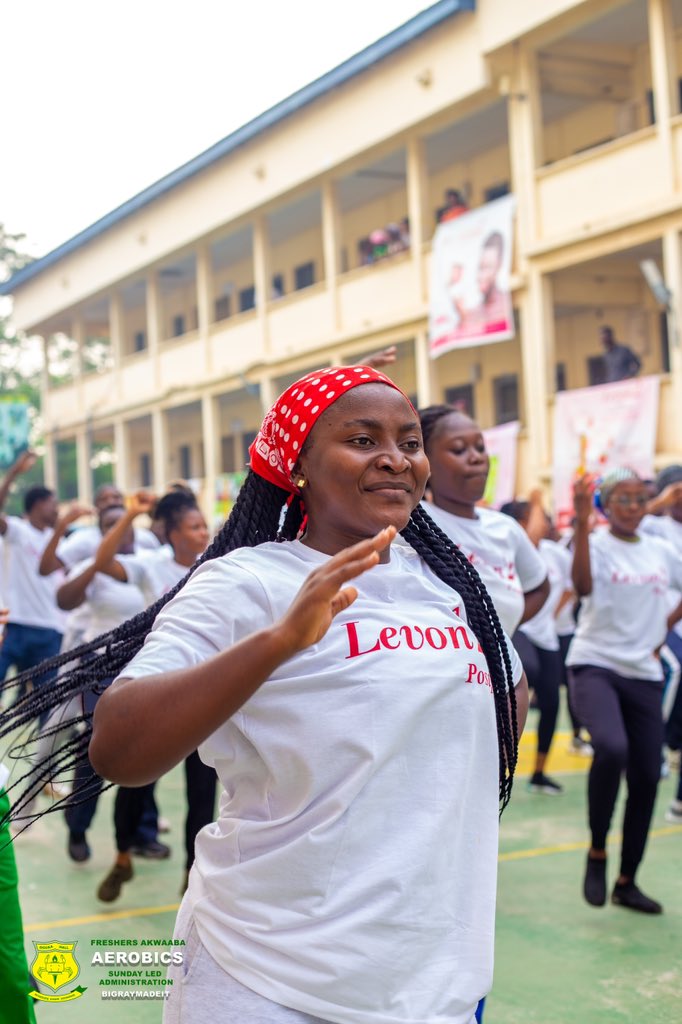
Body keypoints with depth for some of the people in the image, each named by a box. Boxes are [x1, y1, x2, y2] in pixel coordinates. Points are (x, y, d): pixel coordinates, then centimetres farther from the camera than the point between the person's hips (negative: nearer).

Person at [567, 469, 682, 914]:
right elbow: (583, 586, -28)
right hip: (595, 665, -5)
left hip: (644, 673, 5)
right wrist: (581, 524, -35)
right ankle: (597, 851, -8)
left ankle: (627, 882, 21)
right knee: (612, 748, -30)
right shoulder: (596, 543, -7)